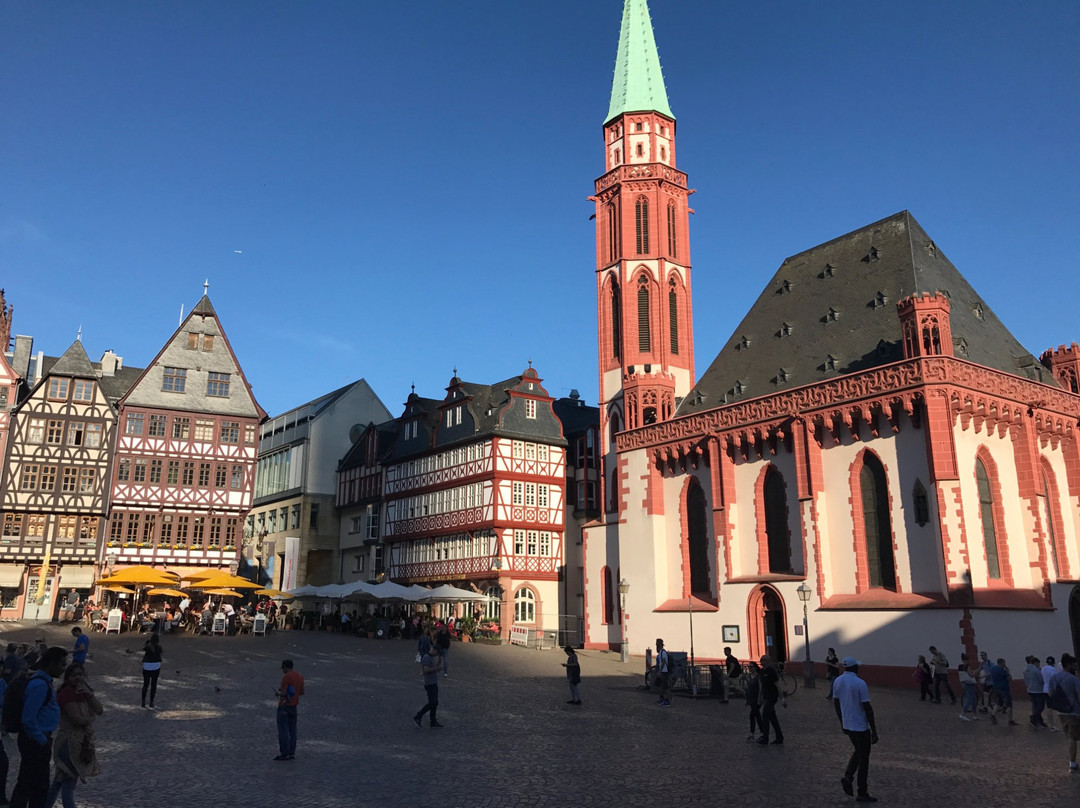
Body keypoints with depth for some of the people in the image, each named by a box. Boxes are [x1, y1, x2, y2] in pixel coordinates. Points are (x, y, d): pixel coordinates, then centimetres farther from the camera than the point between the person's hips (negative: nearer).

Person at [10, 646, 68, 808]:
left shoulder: (43, 681, 9)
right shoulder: (40, 685, -23)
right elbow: (28, 719, -25)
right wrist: (43, 741, -16)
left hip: (37, 740, 10)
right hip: (36, 742, -10)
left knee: (26, 782, 19)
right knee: (39, 785, 0)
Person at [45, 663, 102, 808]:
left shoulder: (83, 692, 8)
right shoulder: (66, 693, -18)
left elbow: (99, 710, -4)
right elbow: (78, 720, -24)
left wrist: (89, 694, -14)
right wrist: (90, 717, -5)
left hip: (83, 741, 8)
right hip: (70, 742, -8)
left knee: (62, 778, 20)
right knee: (69, 780, -2)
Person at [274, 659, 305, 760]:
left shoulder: (286, 677, -16)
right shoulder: (300, 677, 7)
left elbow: (283, 693, -19)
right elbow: (302, 692, 12)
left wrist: (277, 693, 0)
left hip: (284, 707, -7)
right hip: (294, 706, 7)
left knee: (283, 731, -1)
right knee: (292, 730, 11)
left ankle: (284, 754, 0)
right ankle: (292, 753, 14)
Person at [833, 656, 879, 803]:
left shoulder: (837, 681, 0)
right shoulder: (860, 684, -20)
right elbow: (867, 708, -19)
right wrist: (874, 730, -12)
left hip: (847, 725, 6)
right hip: (861, 726, -6)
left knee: (857, 751, 25)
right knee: (863, 758, 6)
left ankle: (847, 776, 10)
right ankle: (862, 793, 14)